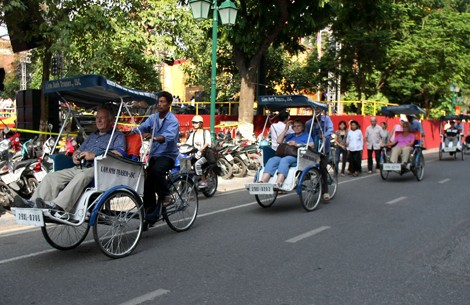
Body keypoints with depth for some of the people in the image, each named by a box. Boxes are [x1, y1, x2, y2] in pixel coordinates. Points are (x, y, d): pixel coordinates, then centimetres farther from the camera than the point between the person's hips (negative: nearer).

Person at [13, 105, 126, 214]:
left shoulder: (117, 136, 11)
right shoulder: (92, 136, 36)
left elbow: (119, 153, -8)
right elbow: (78, 151, 39)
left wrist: (94, 155, -13)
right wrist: (75, 156, 11)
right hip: (79, 167, 8)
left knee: (82, 176, -39)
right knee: (51, 176, -12)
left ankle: (57, 206, -52)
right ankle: (33, 204, -25)